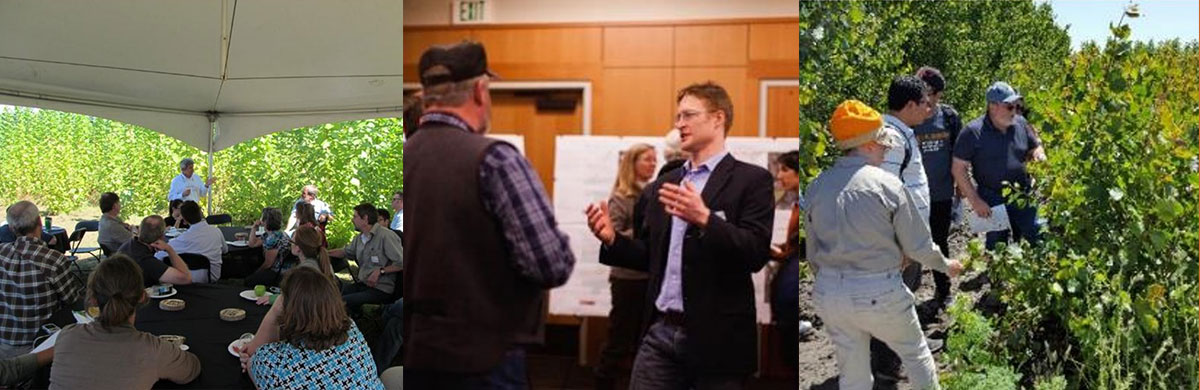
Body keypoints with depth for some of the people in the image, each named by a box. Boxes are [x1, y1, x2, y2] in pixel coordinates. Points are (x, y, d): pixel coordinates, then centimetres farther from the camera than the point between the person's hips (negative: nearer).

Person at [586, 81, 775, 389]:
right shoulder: (661, 186, 15)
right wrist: (612, 239, -1)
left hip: (715, 337, -4)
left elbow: (757, 254, -14)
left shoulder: (752, 180, -3)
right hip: (661, 332, 5)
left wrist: (704, 218, -26)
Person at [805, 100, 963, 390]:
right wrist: (946, 265, 13)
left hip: (828, 293, 4)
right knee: (916, 354, 22)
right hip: (879, 294, -4)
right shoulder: (887, 185, -14)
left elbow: (813, 253, 8)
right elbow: (918, 246, -6)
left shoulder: (817, 187, 0)